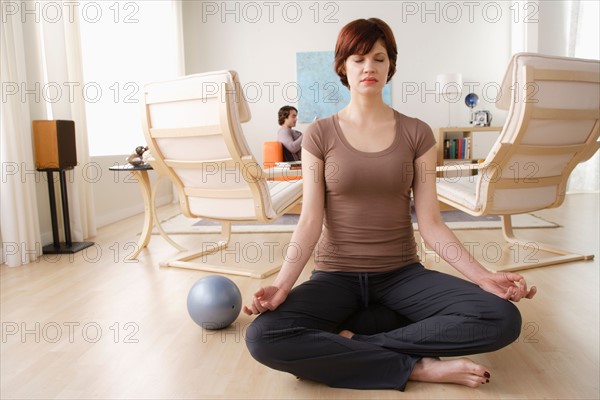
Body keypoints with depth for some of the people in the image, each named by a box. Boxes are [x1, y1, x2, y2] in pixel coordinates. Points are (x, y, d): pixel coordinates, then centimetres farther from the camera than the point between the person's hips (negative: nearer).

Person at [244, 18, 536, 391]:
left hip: (402, 273, 2)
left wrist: (481, 275, -15)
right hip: (336, 275, -1)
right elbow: (310, 221, -7)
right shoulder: (320, 134, -1)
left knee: (503, 318, -23)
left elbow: (430, 223, -2)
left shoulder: (417, 133, 2)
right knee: (263, 338, -28)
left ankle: (351, 343, -15)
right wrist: (283, 284, -21)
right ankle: (419, 366, -17)